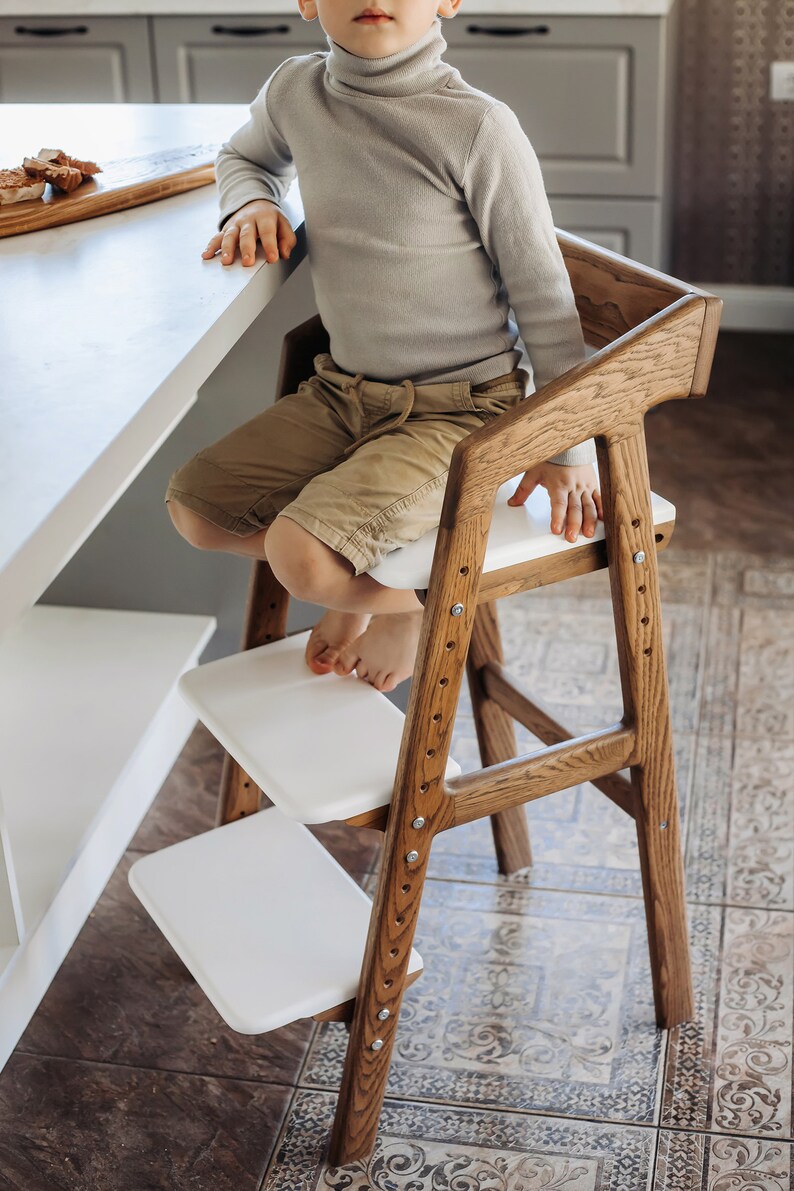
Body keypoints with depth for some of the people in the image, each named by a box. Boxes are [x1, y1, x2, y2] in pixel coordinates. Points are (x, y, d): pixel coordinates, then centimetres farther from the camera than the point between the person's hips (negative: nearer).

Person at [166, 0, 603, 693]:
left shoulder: (480, 128, -18)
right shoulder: (295, 91, -3)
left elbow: (543, 297, -10)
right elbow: (246, 157, 23)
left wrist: (569, 449, -6)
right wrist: (252, 203, -2)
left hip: (459, 409, -6)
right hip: (344, 389, 6)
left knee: (300, 554, -23)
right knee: (193, 508, 2)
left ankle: (410, 598, 12)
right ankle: (356, 587, 25)